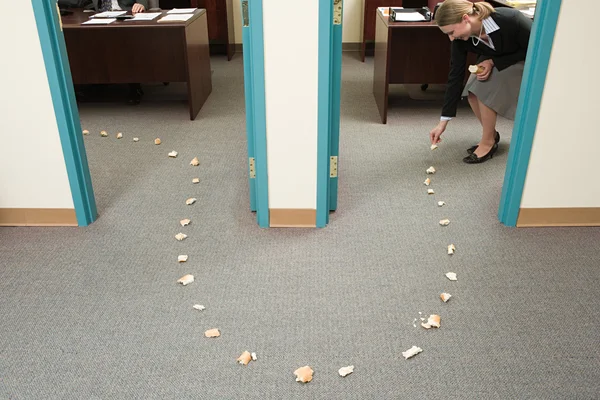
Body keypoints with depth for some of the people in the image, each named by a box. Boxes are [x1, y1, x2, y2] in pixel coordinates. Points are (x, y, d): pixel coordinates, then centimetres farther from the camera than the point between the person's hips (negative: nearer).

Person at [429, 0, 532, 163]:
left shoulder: (510, 19, -38)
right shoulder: (461, 38, -23)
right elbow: (455, 77, -18)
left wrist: (493, 63, -29)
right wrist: (443, 122, -18)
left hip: (526, 61, -5)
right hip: (492, 60, 5)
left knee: (486, 90, -27)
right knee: (473, 93, -19)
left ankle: (488, 142, -10)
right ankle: (491, 134, 6)